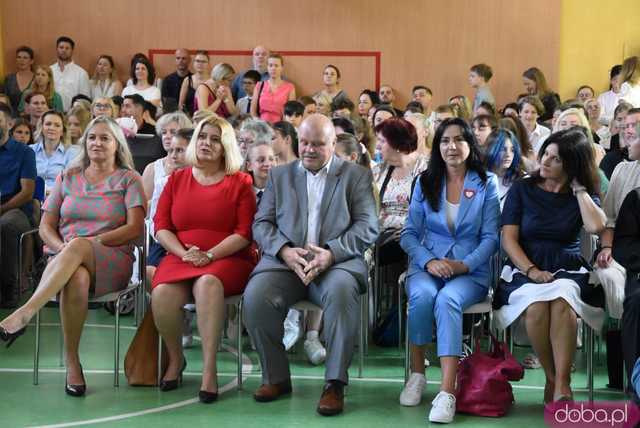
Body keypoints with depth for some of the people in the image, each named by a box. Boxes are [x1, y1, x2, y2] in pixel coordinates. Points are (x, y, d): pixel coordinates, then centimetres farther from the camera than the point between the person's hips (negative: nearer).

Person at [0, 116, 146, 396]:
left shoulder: (128, 179, 11)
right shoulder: (68, 178, 20)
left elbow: (135, 228, -2)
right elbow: (46, 227, 14)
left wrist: (92, 242, -13)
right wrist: (62, 248, -9)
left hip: (111, 260, -2)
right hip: (64, 259, 2)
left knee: (78, 246, -39)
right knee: (77, 278, -38)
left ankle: (25, 313, -46)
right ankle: (72, 363, -35)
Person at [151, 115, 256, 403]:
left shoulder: (240, 182, 6)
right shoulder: (177, 179, 16)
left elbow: (244, 233, -2)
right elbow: (161, 227, 10)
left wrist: (209, 255, -15)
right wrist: (184, 253, -9)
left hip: (226, 259, -3)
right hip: (181, 257, 3)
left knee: (207, 284, -38)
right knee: (162, 293, -29)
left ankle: (209, 369, -33)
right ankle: (175, 359, -2)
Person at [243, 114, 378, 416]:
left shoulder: (356, 175, 12)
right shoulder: (280, 175, 20)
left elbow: (368, 227, 1)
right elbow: (261, 224, 12)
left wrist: (331, 252, -15)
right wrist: (285, 250, -10)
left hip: (337, 262, -2)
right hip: (285, 260, 2)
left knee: (341, 292, -36)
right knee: (255, 296, -27)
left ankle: (335, 383, -24)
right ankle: (276, 377, -7)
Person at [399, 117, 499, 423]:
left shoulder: (486, 184, 5)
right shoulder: (425, 183, 10)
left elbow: (490, 237, 0)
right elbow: (409, 234, 5)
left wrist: (464, 264, -16)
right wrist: (428, 261, -14)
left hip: (471, 271, -2)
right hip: (427, 265, 2)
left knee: (448, 300, -35)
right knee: (423, 295, -34)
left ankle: (447, 392, -41)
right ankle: (417, 373, -15)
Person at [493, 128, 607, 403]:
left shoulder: (583, 196, 12)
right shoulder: (522, 189, 9)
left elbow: (596, 226, -12)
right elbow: (508, 239, 1)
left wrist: (578, 188, 0)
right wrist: (531, 271, -14)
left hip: (568, 269, 0)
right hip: (525, 269, 0)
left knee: (561, 299, -36)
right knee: (536, 304, -34)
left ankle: (562, 384, -33)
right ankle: (552, 377, -15)